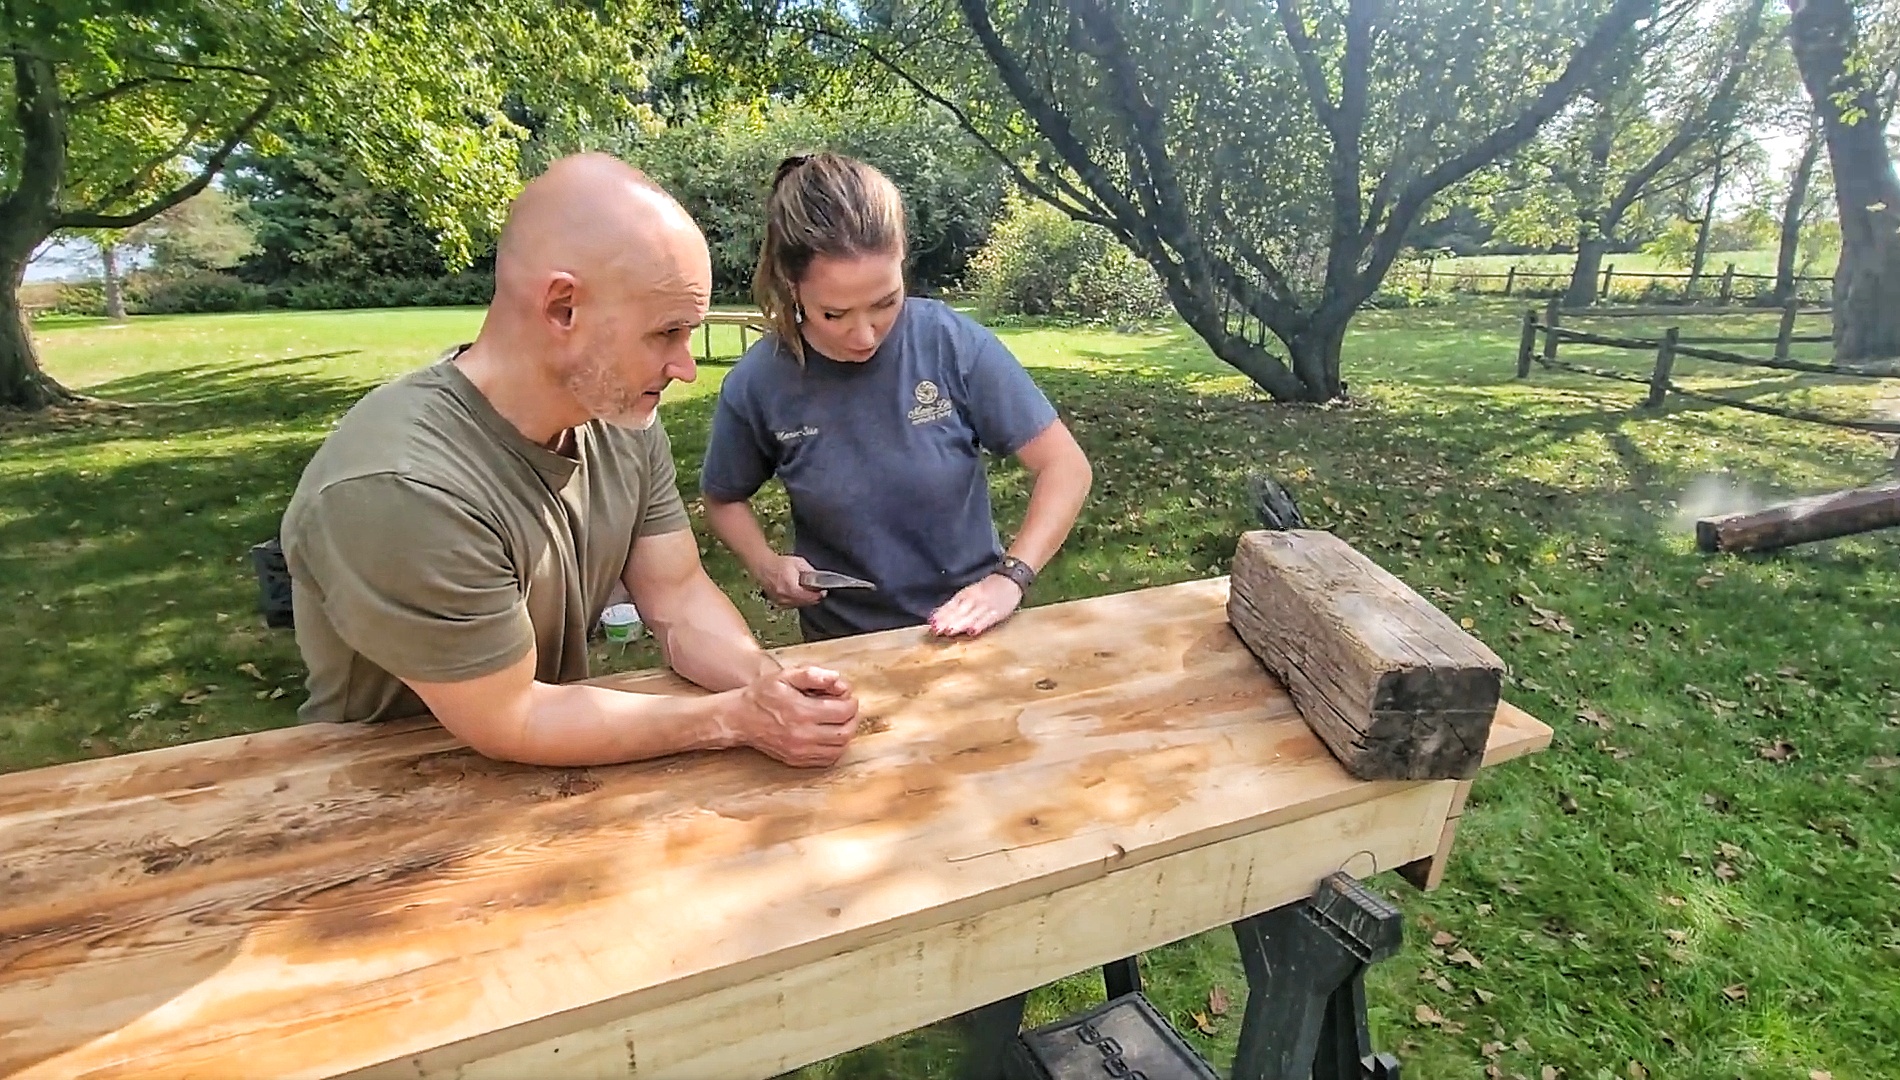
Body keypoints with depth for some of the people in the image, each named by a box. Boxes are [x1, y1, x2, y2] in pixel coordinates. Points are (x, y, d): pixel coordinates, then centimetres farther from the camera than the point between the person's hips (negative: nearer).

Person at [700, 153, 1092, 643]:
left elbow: (1066, 466, -7)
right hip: (844, 642, 1)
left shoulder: (954, 343, -13)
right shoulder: (756, 386, -10)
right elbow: (724, 500, 9)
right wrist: (765, 564, -9)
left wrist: (1010, 577, -18)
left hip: (968, 627, 0)